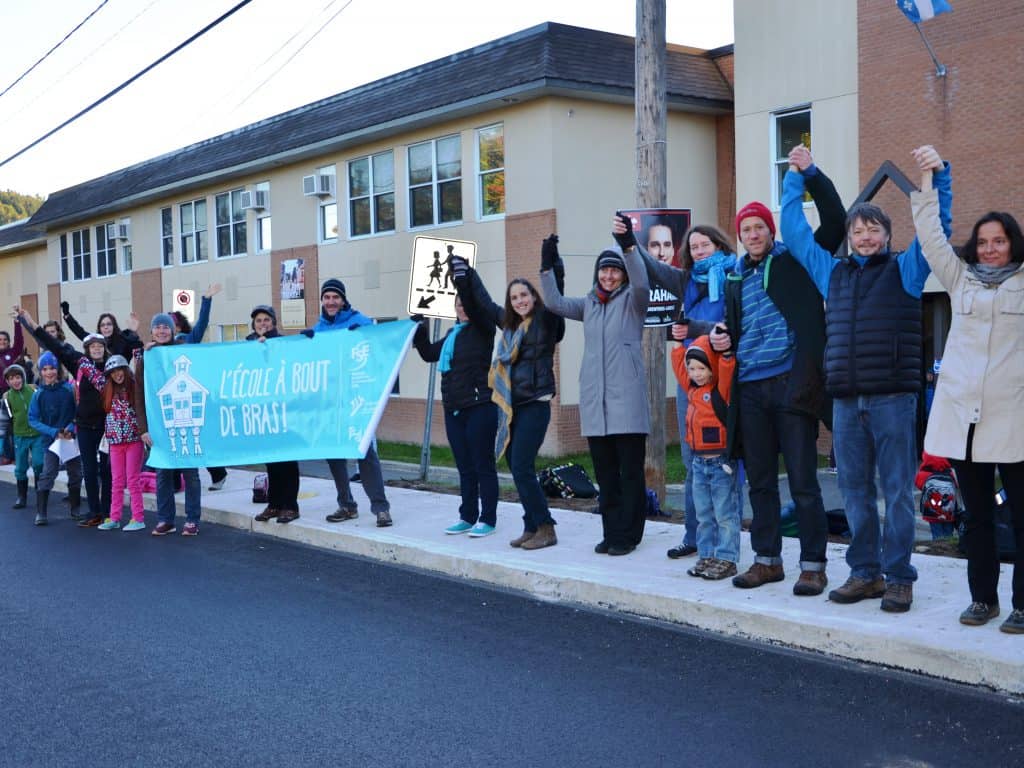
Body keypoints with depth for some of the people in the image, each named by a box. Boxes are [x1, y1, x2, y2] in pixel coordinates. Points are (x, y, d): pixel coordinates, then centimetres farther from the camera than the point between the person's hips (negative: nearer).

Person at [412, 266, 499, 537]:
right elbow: (429, 353, 25)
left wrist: (462, 273, -23)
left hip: (480, 406, -7)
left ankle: (487, 519, 5)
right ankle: (467, 516, 20)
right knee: (464, 467, 12)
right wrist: (418, 328, 15)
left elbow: (474, 303, -22)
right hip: (454, 409, 7)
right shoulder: (453, 334, 17)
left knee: (483, 465, -1)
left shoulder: (482, 328, -4)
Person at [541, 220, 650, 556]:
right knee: (605, 471, 10)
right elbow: (555, 303, 15)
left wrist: (628, 244, -31)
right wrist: (547, 266, 5)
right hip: (594, 401, 6)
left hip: (626, 399, -6)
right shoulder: (589, 304, 18)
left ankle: (627, 535, 5)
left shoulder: (632, 300, 2)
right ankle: (611, 533, 18)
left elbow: (642, 282, -19)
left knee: (630, 471, -1)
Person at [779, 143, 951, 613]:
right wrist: (798, 176, 22)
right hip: (845, 399, 4)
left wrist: (938, 177, -14)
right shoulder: (832, 272, 17)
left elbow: (935, 226, -4)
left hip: (893, 397, -4)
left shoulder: (905, 269, 6)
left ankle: (899, 578, 6)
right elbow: (794, 229, 22)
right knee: (855, 491, 8)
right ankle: (864, 573, 18)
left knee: (897, 490, 0)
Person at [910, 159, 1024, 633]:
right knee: (977, 515, 10)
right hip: (963, 415, 3)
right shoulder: (960, 278, 15)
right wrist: (927, 181, 6)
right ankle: (983, 597, 20)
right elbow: (931, 236, 11)